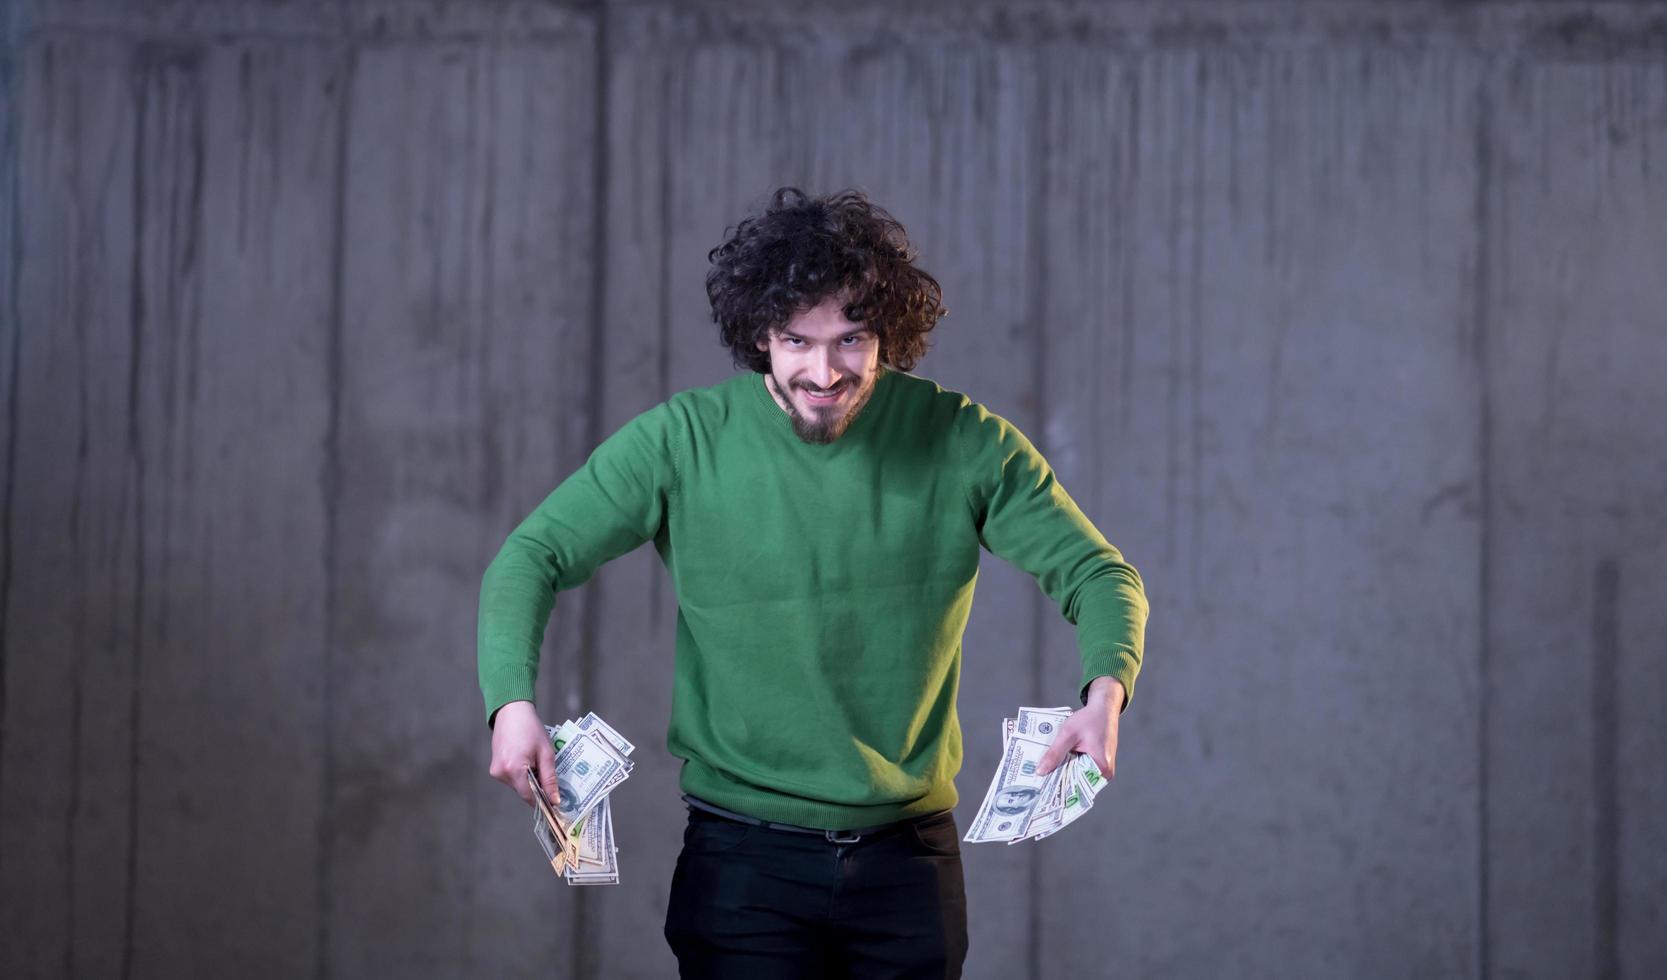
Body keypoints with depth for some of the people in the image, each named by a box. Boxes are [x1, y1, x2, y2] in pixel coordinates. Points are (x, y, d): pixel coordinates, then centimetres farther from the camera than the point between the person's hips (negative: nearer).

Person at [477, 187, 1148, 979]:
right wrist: (510, 699, -23)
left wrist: (1104, 692, -23)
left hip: (909, 860, 2)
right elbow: (533, 556, -4)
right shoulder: (685, 440, -5)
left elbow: (1099, 573, -1)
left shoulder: (960, 442, -2)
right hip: (743, 858, -2)